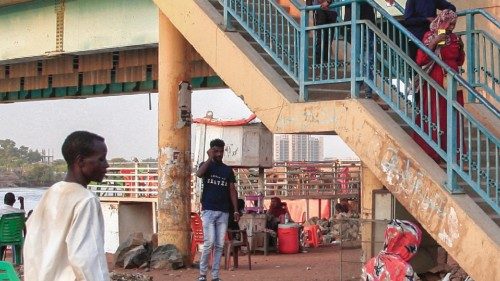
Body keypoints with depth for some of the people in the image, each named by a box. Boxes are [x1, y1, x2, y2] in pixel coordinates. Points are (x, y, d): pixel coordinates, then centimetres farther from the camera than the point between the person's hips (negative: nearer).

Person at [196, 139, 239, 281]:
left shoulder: (228, 170, 13)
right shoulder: (206, 165, 4)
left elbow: (232, 190, 11)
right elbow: (199, 174, -21)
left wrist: (236, 210, 4)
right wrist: (210, 158, -17)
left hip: (223, 212, 4)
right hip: (208, 210, -4)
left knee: (219, 245, 2)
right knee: (209, 243, -12)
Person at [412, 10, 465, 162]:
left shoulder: (454, 38, 10)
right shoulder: (430, 36, -5)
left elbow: (460, 61, 18)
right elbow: (420, 60, -14)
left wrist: (461, 47, 1)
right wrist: (435, 42, -19)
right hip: (435, 83, -5)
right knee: (435, 117, -4)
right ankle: (432, 154, 2)